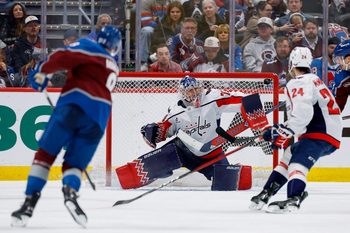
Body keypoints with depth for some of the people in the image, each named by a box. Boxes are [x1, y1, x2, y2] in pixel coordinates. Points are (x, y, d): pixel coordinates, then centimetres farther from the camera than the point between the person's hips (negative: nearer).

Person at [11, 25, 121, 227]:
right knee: (75, 164, 8)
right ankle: (70, 192, -26)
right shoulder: (113, 67, 31)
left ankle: (30, 202, -11)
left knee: (46, 153, 1)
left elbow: (63, 57, -6)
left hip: (74, 105, -5)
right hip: (99, 117, 5)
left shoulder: (89, 47, 10)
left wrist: (43, 72, 5)